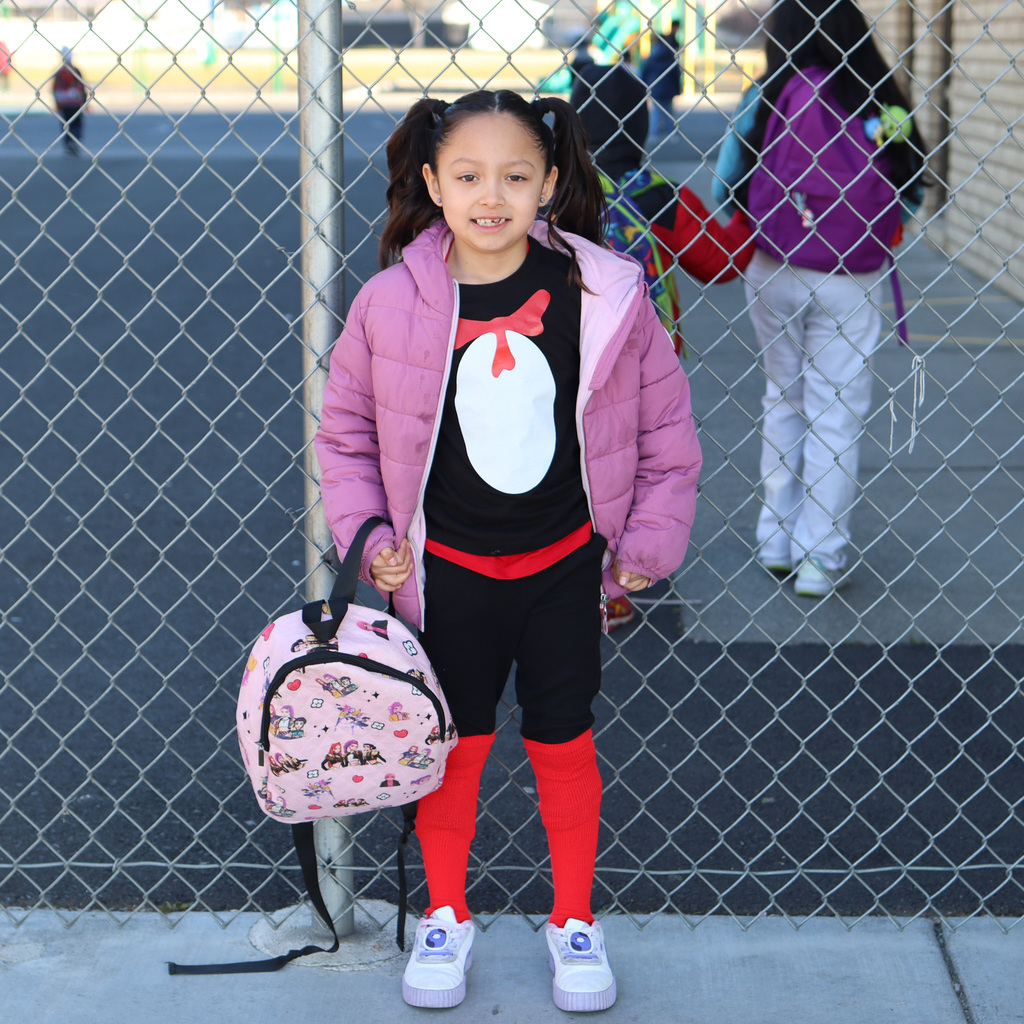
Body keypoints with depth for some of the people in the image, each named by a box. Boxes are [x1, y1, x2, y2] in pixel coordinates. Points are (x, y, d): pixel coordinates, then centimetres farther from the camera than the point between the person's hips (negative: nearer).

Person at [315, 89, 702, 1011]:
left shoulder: (605, 295, -12)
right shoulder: (392, 304, -12)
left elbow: (665, 423, 1)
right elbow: (347, 430, 3)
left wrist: (648, 543, -1)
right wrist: (366, 536, -4)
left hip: (565, 563, 0)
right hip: (449, 567, 0)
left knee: (563, 743, 12)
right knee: (457, 743, 13)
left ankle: (575, 920, 32)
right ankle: (446, 919, 34)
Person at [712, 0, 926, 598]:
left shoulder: (770, 96, -8)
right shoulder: (884, 104, -6)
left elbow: (726, 189, -2)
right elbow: (911, 195, 3)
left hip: (774, 273, 1)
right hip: (852, 280, -1)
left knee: (784, 400, 17)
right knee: (838, 413, 5)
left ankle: (777, 542, 22)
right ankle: (822, 561, 7)